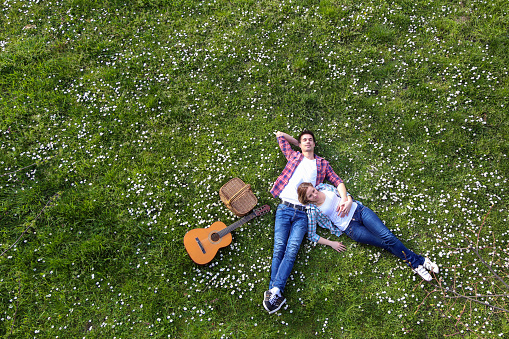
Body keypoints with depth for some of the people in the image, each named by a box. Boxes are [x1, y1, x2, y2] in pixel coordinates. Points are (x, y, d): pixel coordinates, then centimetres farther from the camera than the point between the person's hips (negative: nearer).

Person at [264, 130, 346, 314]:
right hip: (284, 209, 1)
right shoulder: (293, 156, 21)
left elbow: (338, 182, 13)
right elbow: (280, 135, 29)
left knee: (291, 250, -17)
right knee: (279, 249, -12)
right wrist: (298, 143, 31)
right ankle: (275, 292, -14)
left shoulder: (322, 163, 21)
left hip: (303, 213, 0)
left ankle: (274, 291, -23)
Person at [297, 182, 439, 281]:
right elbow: (312, 235, -3)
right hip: (350, 227, -2)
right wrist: (331, 243, -8)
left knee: (387, 236, -15)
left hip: (357, 210, 2)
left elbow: (346, 195, 12)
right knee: (386, 243, -12)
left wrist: (348, 203, -10)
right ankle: (416, 262, 2)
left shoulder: (324, 187, 3)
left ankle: (419, 261, -2)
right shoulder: (312, 211, -6)